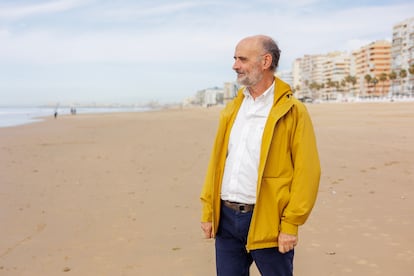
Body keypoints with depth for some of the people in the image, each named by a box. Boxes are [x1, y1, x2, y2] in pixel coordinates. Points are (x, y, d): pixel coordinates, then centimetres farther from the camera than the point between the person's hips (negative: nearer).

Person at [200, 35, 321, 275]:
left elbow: (307, 171, -10)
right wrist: (208, 211, 8)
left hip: (266, 221, -5)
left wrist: (291, 224, -14)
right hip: (226, 217, 5)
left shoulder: (292, 111, -6)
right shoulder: (232, 109, 11)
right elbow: (217, 162, 12)